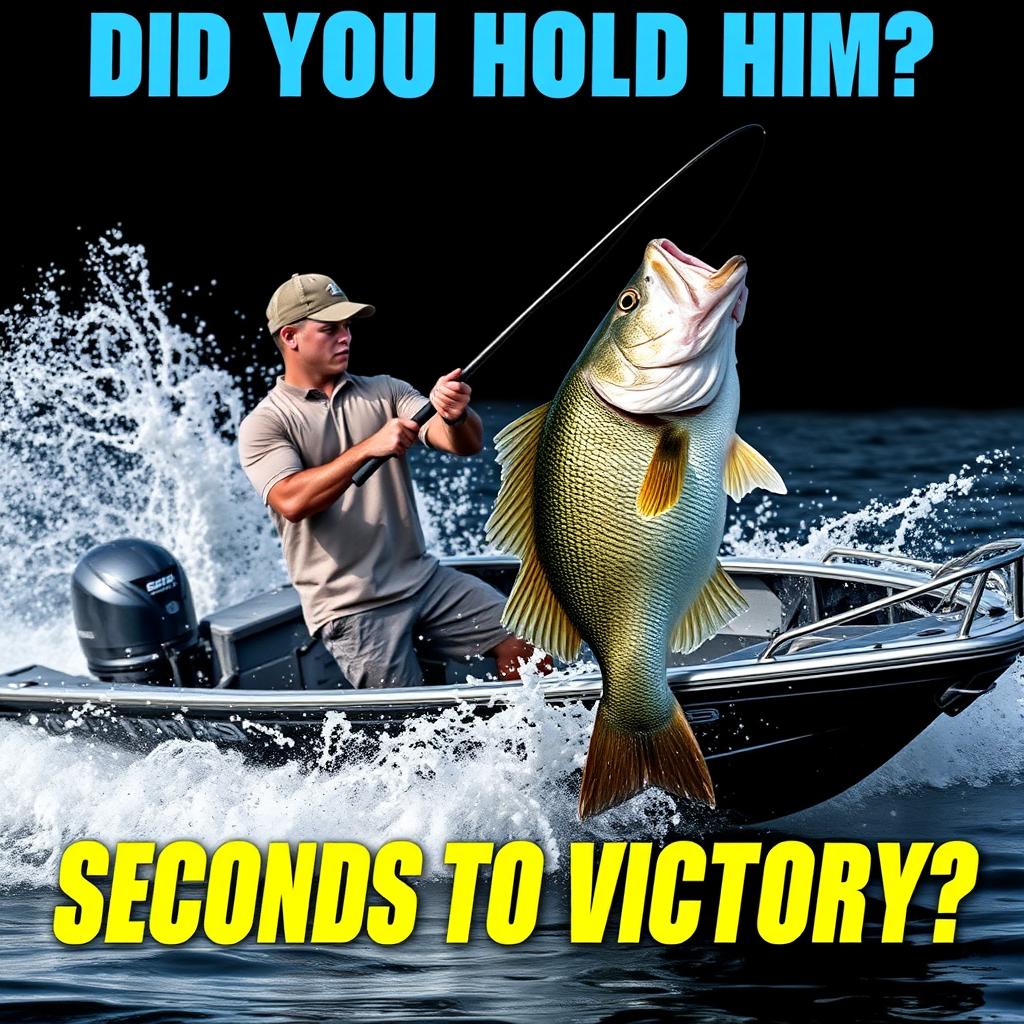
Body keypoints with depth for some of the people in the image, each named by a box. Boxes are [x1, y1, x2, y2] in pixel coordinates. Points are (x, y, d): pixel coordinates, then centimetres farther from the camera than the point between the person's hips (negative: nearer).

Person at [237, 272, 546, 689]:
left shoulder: (385, 393, 10)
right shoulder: (263, 426, -2)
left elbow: (467, 444, -3)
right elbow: (291, 502, -21)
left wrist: (455, 417, -28)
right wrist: (368, 448, -29)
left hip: (422, 577, 4)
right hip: (350, 607, -4)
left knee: (524, 640, -8)